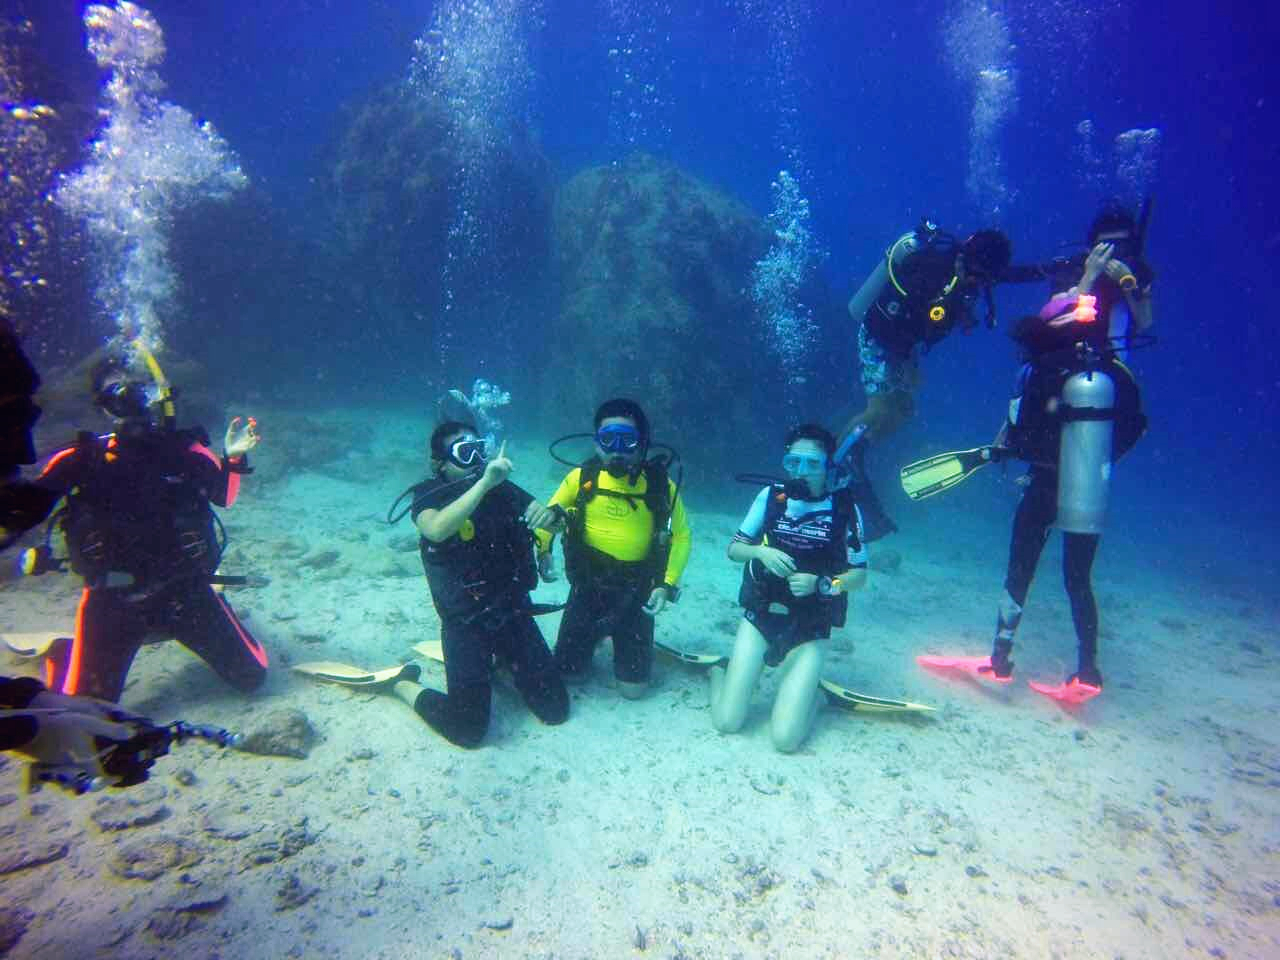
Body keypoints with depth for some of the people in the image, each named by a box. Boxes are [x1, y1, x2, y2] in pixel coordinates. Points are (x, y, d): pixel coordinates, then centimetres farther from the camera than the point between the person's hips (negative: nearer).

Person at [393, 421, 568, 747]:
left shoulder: (501, 488, -1)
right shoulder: (429, 496, -11)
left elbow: (554, 521, 1)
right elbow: (436, 530, -34)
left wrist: (548, 515, -23)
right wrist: (484, 482, -40)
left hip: (514, 612, 4)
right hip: (465, 623, -4)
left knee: (555, 709, 6)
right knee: (468, 729, -8)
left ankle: (500, 660, 30)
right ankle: (403, 685, 18)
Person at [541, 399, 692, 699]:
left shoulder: (661, 484, -12)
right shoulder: (581, 477, -10)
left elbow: (681, 536, -1)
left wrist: (667, 585, -10)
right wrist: (542, 549, -8)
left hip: (636, 592, -1)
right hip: (588, 586, 1)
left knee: (633, 689, 4)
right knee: (566, 672, 9)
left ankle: (636, 643, 36)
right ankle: (594, 635, 38)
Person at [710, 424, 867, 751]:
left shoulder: (845, 509, -9)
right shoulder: (770, 496, -5)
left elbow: (859, 576, -2)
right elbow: (734, 550, 3)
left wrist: (821, 584, -21)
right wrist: (761, 552, -18)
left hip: (809, 630, -1)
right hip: (759, 617, 1)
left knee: (785, 738, -10)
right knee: (726, 722, -3)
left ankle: (812, 694, 22)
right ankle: (718, 672, 29)